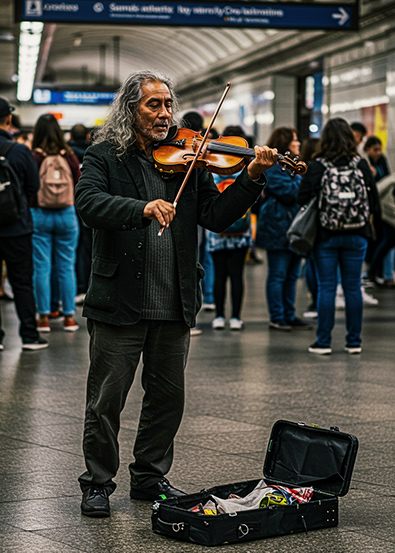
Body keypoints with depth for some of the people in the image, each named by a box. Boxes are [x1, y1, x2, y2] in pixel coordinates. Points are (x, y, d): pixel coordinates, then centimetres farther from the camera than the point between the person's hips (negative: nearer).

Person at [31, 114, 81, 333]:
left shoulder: (33, 157, -11)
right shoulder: (69, 157, -4)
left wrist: (32, 206, 10)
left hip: (39, 215, -2)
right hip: (66, 214, 2)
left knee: (42, 267, 5)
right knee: (67, 267, 8)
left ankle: (44, 316, 7)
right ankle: (69, 316, 11)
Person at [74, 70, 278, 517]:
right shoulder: (104, 157, -1)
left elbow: (217, 216, 1)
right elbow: (88, 203, -20)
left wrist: (252, 178, -13)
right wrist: (142, 208, -35)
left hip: (174, 304, 4)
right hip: (119, 301, -4)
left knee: (168, 396, 13)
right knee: (106, 399, 3)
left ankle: (150, 477, 29)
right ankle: (97, 484, 19)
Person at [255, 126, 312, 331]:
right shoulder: (273, 166, -11)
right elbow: (288, 193, -20)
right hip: (278, 228, -9)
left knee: (292, 275, 12)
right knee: (278, 275, -4)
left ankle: (289, 316, 18)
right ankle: (276, 318, 1)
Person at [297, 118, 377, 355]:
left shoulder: (316, 166, -9)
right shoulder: (361, 165, -4)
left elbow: (302, 198, -9)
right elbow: (374, 198, 0)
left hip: (325, 235, -1)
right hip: (356, 235, 2)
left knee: (326, 288, 4)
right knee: (353, 287, 8)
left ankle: (324, 342, 6)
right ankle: (354, 341, 13)